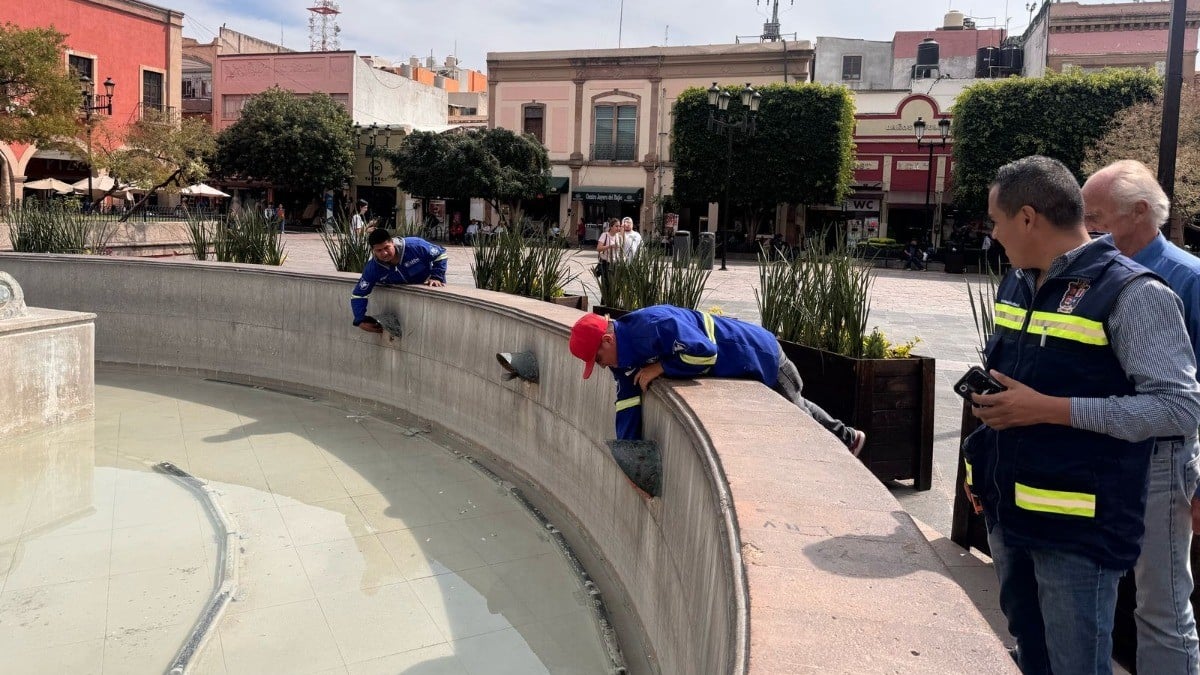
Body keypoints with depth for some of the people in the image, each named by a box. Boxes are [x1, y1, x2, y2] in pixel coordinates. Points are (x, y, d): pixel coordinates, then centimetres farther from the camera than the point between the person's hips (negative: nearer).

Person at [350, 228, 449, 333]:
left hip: (428, 285, -2)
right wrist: (360, 320, -24)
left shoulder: (414, 246, -32)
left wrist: (437, 277, -28)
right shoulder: (372, 268, -23)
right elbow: (358, 295, -15)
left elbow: (440, 254, -18)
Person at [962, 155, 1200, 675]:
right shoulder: (1015, 284, 9)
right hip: (1006, 510, 8)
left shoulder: (1129, 293, -16)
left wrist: (1049, 410, -23)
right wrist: (983, 464, 18)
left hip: (1077, 525, -7)